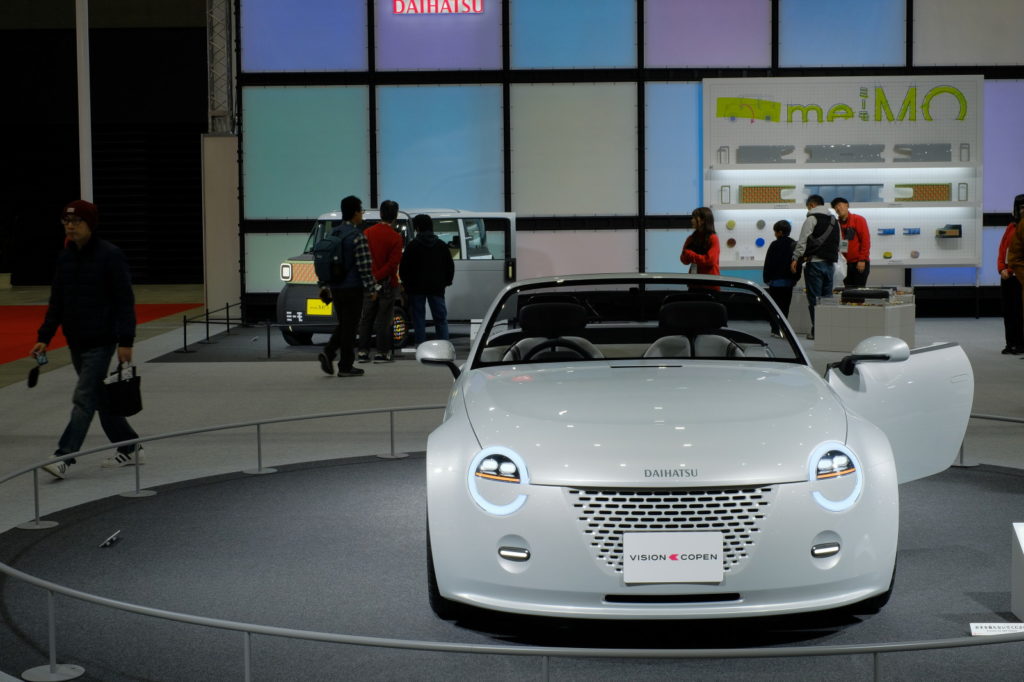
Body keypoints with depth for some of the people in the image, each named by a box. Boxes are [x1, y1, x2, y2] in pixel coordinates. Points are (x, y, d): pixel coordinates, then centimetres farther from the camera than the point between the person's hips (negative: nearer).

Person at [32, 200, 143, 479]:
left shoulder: (110, 255, -11)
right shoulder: (65, 257, 9)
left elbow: (125, 301, -13)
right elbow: (56, 302, 14)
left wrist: (125, 341, -18)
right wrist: (44, 337, 6)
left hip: (101, 342, -7)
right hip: (76, 342, 7)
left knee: (84, 399, -10)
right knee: (100, 398, 12)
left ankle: (64, 457, -12)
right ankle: (129, 448, 24)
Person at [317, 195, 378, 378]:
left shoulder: (333, 234, 9)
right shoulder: (357, 237, -14)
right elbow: (365, 266, -16)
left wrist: (323, 285, 19)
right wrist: (372, 288, -9)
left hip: (335, 288, 7)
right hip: (352, 288, -7)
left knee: (343, 325, 18)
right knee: (349, 327, 1)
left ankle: (328, 353, -1)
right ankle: (345, 366, 5)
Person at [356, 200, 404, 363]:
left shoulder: (367, 233, 1)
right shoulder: (396, 237, -11)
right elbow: (393, 264, -18)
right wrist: (377, 277, -15)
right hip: (387, 284, -4)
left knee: (366, 318, 10)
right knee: (384, 319, 2)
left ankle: (363, 352, 12)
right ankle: (382, 353, 4)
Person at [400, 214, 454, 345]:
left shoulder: (413, 245, -5)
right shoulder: (441, 245, 7)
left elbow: (403, 268, -5)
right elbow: (450, 266, 11)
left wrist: (406, 284, 7)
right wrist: (446, 282, 17)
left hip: (417, 288, -3)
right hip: (436, 288, 3)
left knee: (419, 319, 3)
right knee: (441, 319, 5)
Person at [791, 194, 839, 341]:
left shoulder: (812, 218, -6)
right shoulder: (833, 220, 18)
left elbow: (803, 241, -11)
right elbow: (837, 243, 21)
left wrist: (795, 259, -9)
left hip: (815, 262, -7)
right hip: (830, 263, 7)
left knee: (814, 298, -4)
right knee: (827, 298, 10)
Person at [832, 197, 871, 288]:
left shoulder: (858, 220, -3)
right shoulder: (837, 223, 11)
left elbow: (865, 240, -8)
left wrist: (862, 260, -14)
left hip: (860, 264, -5)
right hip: (846, 263, 5)